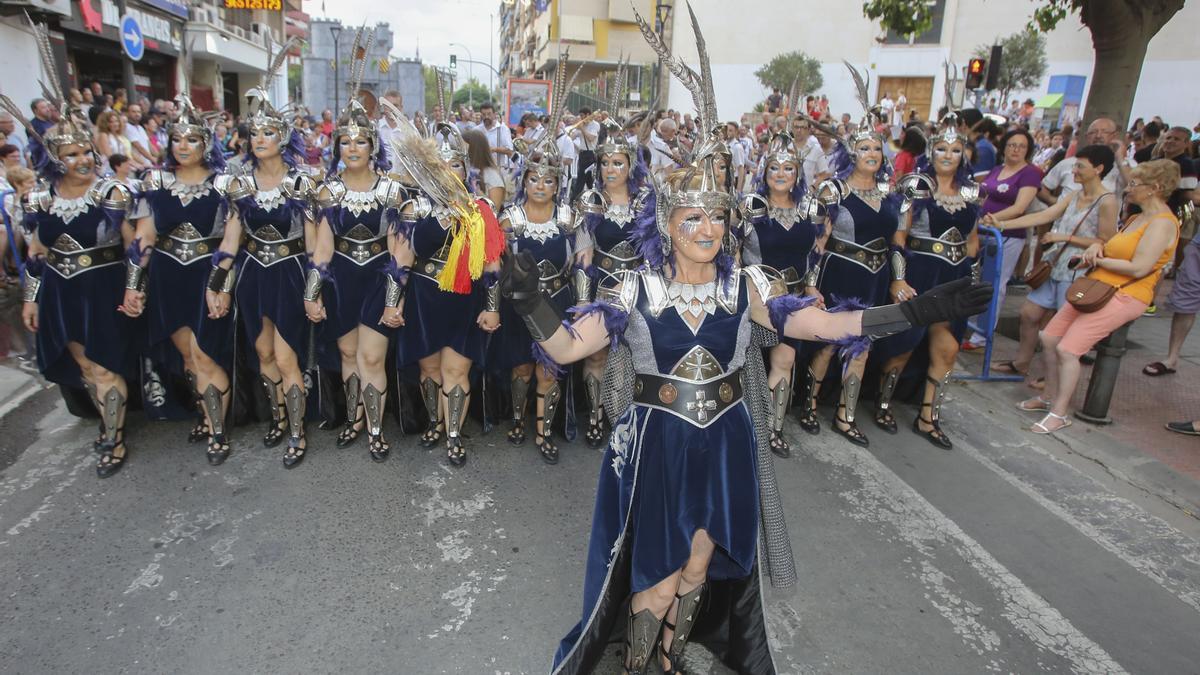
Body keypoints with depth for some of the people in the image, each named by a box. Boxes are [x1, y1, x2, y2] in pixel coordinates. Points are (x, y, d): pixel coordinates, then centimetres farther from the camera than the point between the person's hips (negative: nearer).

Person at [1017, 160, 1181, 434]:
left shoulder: (1162, 223, -13)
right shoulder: (1136, 219, 16)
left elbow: (1138, 268, -22)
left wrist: (1098, 259, -10)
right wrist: (1097, 247, -2)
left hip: (1124, 296, -9)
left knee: (1067, 349, -17)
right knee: (1049, 338, 5)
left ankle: (1059, 413, -5)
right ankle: (1049, 397, 20)